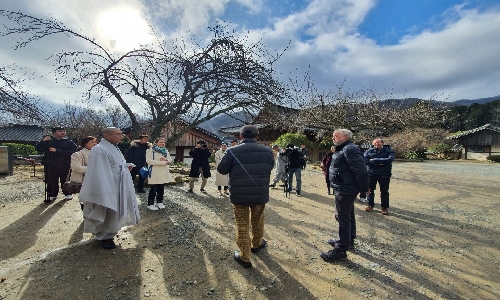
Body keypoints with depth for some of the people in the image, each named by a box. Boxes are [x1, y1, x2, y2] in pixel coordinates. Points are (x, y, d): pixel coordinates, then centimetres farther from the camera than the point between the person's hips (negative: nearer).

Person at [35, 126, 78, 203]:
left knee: (65, 181, 5)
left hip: (64, 166, -1)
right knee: (51, 182, 4)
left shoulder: (69, 142, 3)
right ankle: (52, 195, 17)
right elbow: (38, 149, 4)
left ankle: (68, 194, 19)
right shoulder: (48, 141, 10)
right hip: (51, 166, 2)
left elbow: (71, 152, -12)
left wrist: (57, 151, -17)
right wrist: (43, 141, -11)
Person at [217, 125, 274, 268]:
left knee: (242, 225, 10)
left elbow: (221, 169, -4)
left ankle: (244, 257, 19)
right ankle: (256, 244, 46)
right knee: (257, 221, 24)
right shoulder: (267, 150, -5)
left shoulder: (233, 151, -13)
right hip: (260, 194, 3)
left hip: (239, 195, -2)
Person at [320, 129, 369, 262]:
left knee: (342, 218, -5)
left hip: (345, 190, -11)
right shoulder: (342, 149, 15)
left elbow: (361, 170, -25)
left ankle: (341, 250, 5)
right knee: (348, 215, 22)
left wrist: (364, 188, -17)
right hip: (345, 189, 11)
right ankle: (348, 240, 39)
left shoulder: (350, 149, -20)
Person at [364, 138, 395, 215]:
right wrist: (379, 163, -19)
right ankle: (370, 205, 25)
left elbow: (390, 159, -19)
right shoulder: (369, 151, 1)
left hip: (384, 174, -1)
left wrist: (374, 160, -19)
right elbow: (366, 160, -12)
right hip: (371, 173, 1)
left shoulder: (389, 150, -1)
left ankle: (384, 207, 21)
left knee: (384, 191, 8)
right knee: (370, 189, 10)